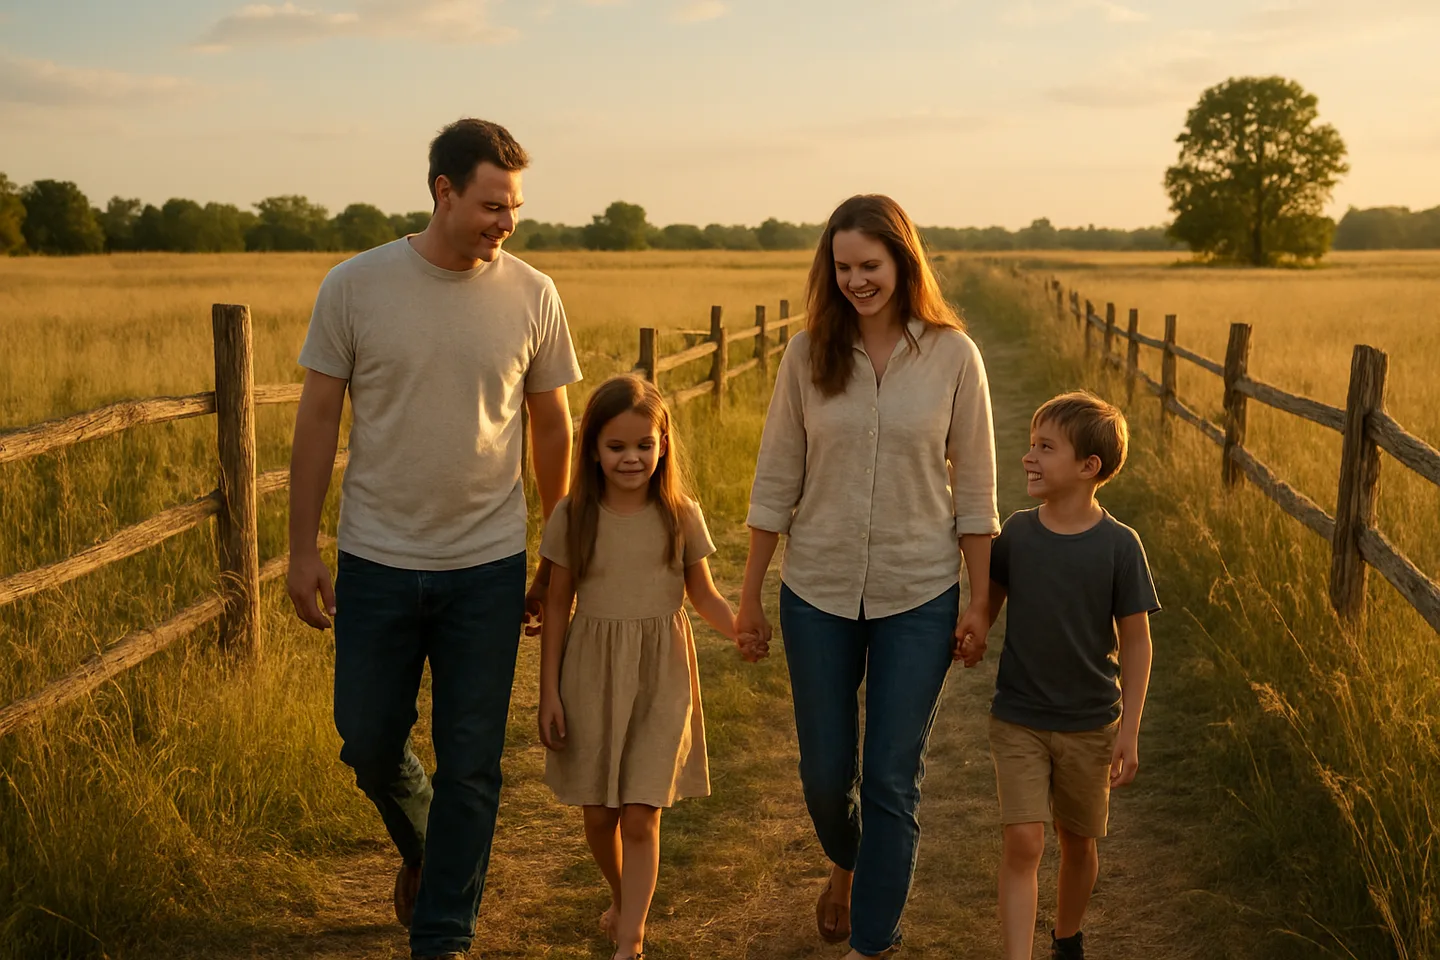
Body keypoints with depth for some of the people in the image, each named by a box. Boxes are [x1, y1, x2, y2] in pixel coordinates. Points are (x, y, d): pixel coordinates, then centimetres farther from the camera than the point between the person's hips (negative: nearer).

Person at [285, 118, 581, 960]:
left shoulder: (532, 296, -3)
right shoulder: (357, 285, -5)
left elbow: (552, 428, 5)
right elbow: (319, 420, 1)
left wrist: (558, 560, 7)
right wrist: (304, 549, 0)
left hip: (488, 567, 0)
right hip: (376, 564, 0)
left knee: (471, 764, 6)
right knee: (369, 743, 12)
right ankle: (422, 846, 45)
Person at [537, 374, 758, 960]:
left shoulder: (681, 516, -4)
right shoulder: (572, 517, -5)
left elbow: (703, 596, 4)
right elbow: (557, 608, 1)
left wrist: (745, 632, -16)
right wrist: (549, 692, 0)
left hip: (660, 678, -1)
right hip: (591, 675, 1)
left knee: (640, 816, -5)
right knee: (599, 812, 11)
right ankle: (622, 899, 39)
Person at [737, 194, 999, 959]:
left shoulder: (951, 356, -6)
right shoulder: (809, 352, -3)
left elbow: (974, 487, -2)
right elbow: (776, 480, 1)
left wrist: (979, 599, -3)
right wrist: (750, 593, 3)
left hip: (918, 596, -2)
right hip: (818, 591, 2)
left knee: (892, 780, 3)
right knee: (824, 772, 14)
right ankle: (846, 863, 47)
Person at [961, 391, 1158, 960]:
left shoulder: (1118, 545, -12)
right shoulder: (1018, 532, -5)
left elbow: (1136, 641, -7)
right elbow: (992, 595, 14)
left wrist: (1129, 733, -8)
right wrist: (974, 633, -5)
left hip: (1090, 725, 0)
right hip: (1018, 720, 1)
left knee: (1077, 843, 16)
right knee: (1023, 842, -9)